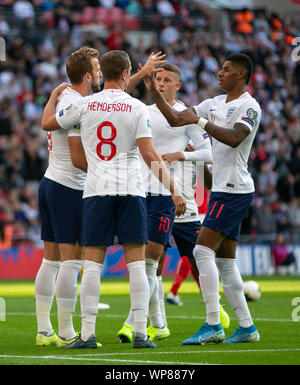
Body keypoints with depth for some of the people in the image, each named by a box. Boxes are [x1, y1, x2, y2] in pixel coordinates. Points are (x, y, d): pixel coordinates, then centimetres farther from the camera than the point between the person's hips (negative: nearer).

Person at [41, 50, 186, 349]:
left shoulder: (84, 105, 3)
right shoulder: (137, 108, 0)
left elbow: (46, 123, 17)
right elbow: (149, 155, -6)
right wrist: (174, 190, -4)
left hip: (96, 190, 1)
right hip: (131, 190, -1)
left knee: (92, 264, 2)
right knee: (136, 264, 2)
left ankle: (87, 333, -1)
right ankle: (141, 333, -3)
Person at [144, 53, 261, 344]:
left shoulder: (249, 107, -10)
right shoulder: (216, 103, 16)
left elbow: (234, 138, -27)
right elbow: (175, 119, 18)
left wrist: (199, 121, -27)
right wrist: (155, 93, 9)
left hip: (234, 191, -9)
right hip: (223, 189, 9)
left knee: (203, 250, -16)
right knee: (225, 261, 9)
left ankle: (213, 325, -18)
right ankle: (247, 327, 13)